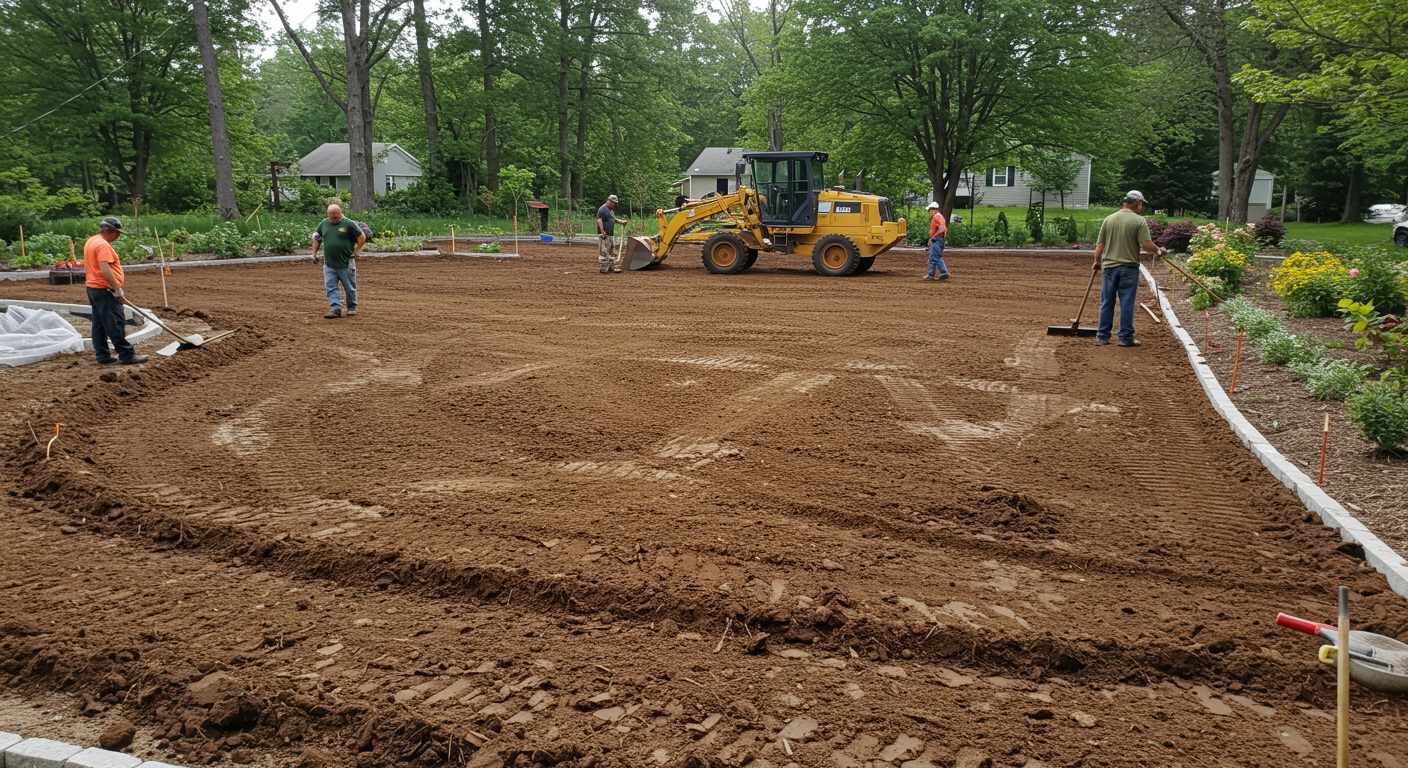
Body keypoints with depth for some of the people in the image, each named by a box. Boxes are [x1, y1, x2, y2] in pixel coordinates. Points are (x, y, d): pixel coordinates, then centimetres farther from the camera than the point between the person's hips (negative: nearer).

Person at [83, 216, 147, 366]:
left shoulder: (90, 242, 16)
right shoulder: (103, 245, -17)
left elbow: (88, 266, 24)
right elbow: (105, 269, -26)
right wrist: (117, 289, -25)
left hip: (92, 288, 10)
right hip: (105, 290, -10)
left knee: (99, 324, 11)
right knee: (116, 323, -8)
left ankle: (102, 355, 14)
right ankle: (127, 355, -6)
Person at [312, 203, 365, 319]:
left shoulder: (349, 224, -8)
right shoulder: (323, 224, 7)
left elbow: (362, 237, -3)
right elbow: (316, 238, 20)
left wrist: (356, 251, -5)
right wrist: (314, 253, 14)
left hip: (346, 264, -4)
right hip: (329, 264, 4)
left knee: (350, 287, 8)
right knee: (331, 287, -2)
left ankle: (352, 308, 24)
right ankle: (335, 309, -1)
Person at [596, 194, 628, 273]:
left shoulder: (611, 210, 19)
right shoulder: (602, 209, -12)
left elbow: (613, 219, 30)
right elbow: (599, 220, -19)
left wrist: (621, 221, 12)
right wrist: (602, 232, -25)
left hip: (610, 234, 10)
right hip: (604, 234, -10)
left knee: (610, 251, 15)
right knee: (603, 251, -8)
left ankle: (611, 266, 22)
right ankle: (603, 269, -6)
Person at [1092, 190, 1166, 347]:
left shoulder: (1109, 219, 3)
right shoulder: (1139, 221, -8)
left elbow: (1099, 245, 4)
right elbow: (1147, 245, -14)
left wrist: (1097, 261, 19)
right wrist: (1158, 250, 5)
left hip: (1109, 266, 3)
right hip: (1129, 267, -3)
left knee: (1107, 303, 9)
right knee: (1127, 303, 2)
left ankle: (1102, 336, 13)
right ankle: (1126, 337, 6)